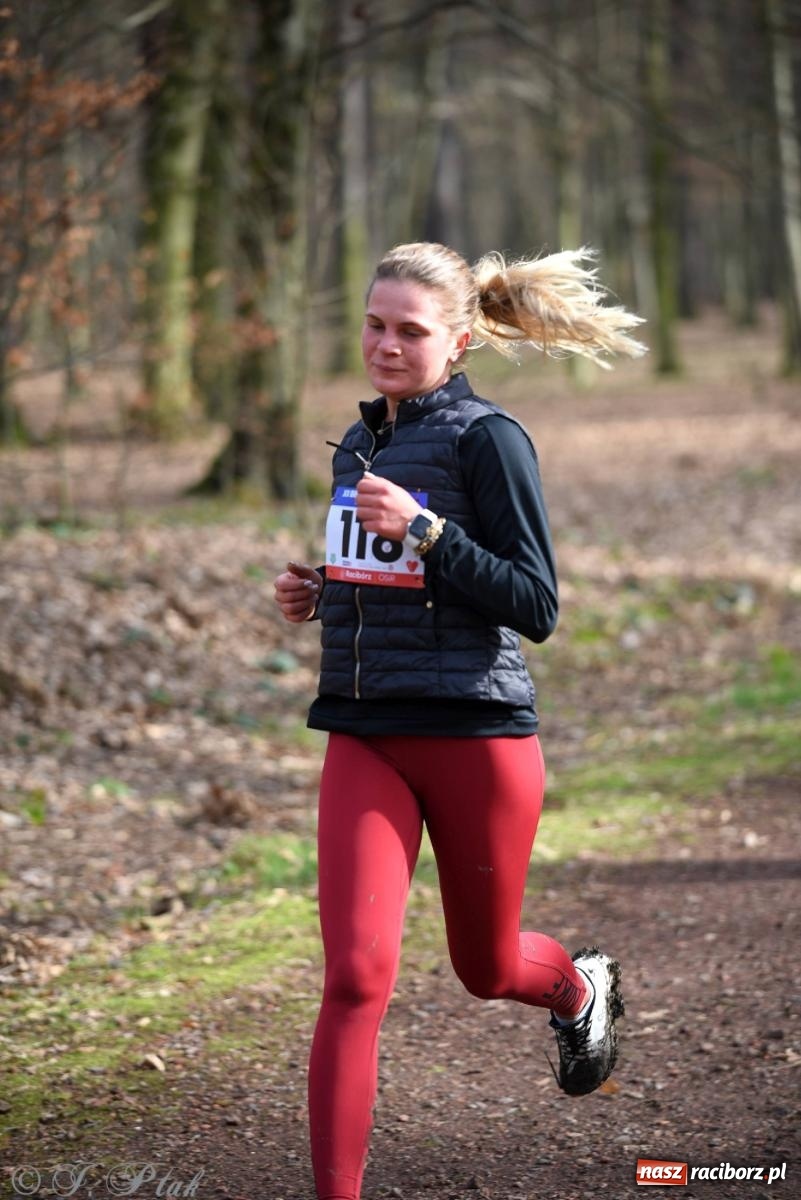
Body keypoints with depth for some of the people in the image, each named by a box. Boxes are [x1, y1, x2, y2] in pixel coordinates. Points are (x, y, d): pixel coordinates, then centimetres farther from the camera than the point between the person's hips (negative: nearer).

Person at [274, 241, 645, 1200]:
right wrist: (317, 594, 7)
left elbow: (534, 606, -13)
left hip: (476, 734, -4)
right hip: (364, 739, 4)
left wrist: (423, 529, -22)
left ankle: (582, 988, 51)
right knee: (356, 976, -11)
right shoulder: (358, 444, 12)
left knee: (486, 968, 15)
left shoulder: (488, 439, -8)